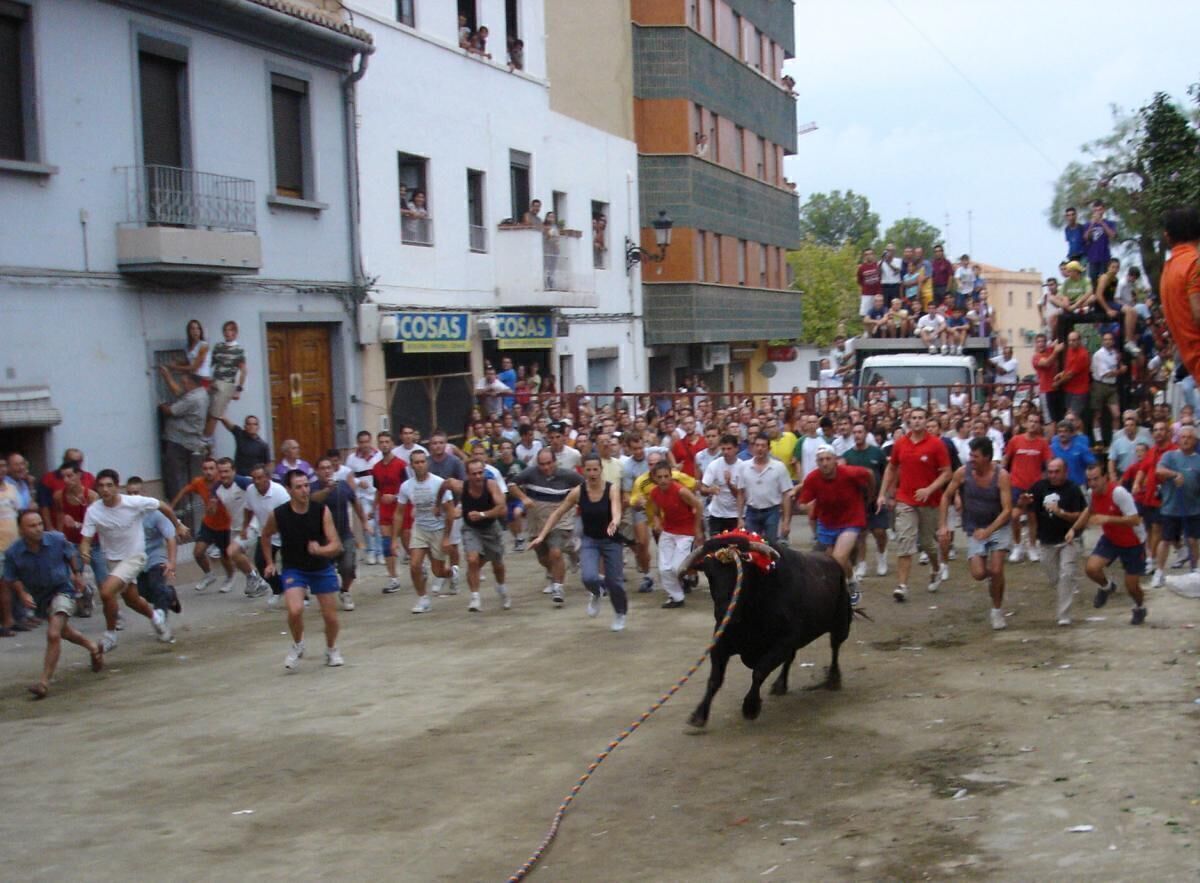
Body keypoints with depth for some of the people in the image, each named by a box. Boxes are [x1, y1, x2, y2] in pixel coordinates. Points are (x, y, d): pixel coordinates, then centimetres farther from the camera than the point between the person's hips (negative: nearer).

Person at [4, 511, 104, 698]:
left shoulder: (57, 540, -21)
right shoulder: (13, 553, -19)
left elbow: (70, 554, 2)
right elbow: (11, 578, -5)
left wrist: (77, 573, 13)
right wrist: (22, 593, -22)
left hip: (62, 590, -4)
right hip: (39, 597, 4)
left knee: (53, 635, -21)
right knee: (63, 630, 26)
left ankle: (44, 682, -14)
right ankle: (93, 648, 54)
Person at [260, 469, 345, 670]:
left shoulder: (322, 511, -16)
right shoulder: (278, 515, -15)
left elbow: (336, 546, -19)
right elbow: (265, 536, 8)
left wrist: (320, 550, -39)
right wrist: (270, 562, 8)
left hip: (322, 568, 1)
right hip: (293, 569, -1)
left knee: (331, 617, 4)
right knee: (295, 610, -24)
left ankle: (331, 650, 34)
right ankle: (297, 646, 6)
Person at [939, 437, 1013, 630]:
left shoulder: (1001, 475, -18)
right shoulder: (962, 472, -12)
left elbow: (1007, 509, -19)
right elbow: (946, 497, 1)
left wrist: (988, 531, -30)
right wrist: (942, 525, -7)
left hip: (998, 527, -2)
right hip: (975, 529, 2)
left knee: (996, 570, -15)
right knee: (978, 573, -11)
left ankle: (997, 610, 8)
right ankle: (992, 576, 28)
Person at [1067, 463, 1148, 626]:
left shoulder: (1118, 492, -31)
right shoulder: (1094, 493, -9)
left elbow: (1135, 520, -34)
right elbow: (1090, 510, 13)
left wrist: (1107, 519, -40)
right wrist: (1074, 529, 1)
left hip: (1133, 543, -5)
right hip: (1110, 539, 5)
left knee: (1131, 586, 3)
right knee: (1091, 568, -18)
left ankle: (1140, 607, 39)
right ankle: (1107, 586, 17)